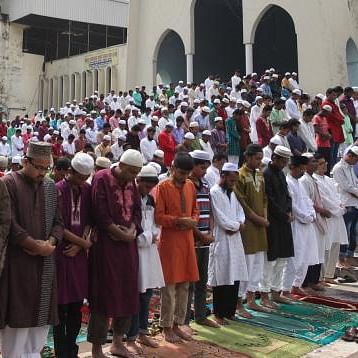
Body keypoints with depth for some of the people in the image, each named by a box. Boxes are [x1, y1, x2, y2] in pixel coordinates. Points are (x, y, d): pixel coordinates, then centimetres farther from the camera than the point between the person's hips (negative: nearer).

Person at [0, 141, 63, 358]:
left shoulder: (51, 187, 10)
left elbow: (58, 222, 10)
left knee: (39, 318, 8)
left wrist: (49, 243, -9)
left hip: (44, 263, 5)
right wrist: (37, 246, -14)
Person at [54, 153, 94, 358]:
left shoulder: (87, 189, 6)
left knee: (77, 305, 9)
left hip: (79, 252, 5)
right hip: (61, 252, -5)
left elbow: (89, 220, 7)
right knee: (61, 306, 1)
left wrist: (79, 245, -6)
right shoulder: (58, 191, -10)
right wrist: (83, 242, -7)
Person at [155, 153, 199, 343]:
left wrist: (193, 221, -3)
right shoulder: (163, 187, -8)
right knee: (169, 286, 0)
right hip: (169, 241, -6)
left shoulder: (191, 186, 9)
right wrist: (179, 221, -20)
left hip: (187, 240, 6)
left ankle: (177, 324, 22)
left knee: (184, 284, 10)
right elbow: (158, 216, -12)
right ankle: (167, 327, 12)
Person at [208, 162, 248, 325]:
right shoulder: (214, 192, -10)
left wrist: (238, 224, -5)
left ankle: (230, 311, 19)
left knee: (235, 277, 9)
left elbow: (240, 211, 16)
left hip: (235, 240, 8)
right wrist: (236, 225, -3)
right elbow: (220, 217, -16)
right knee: (222, 279, -3)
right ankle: (219, 314, 7)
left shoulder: (231, 193, 17)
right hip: (221, 240, -8)